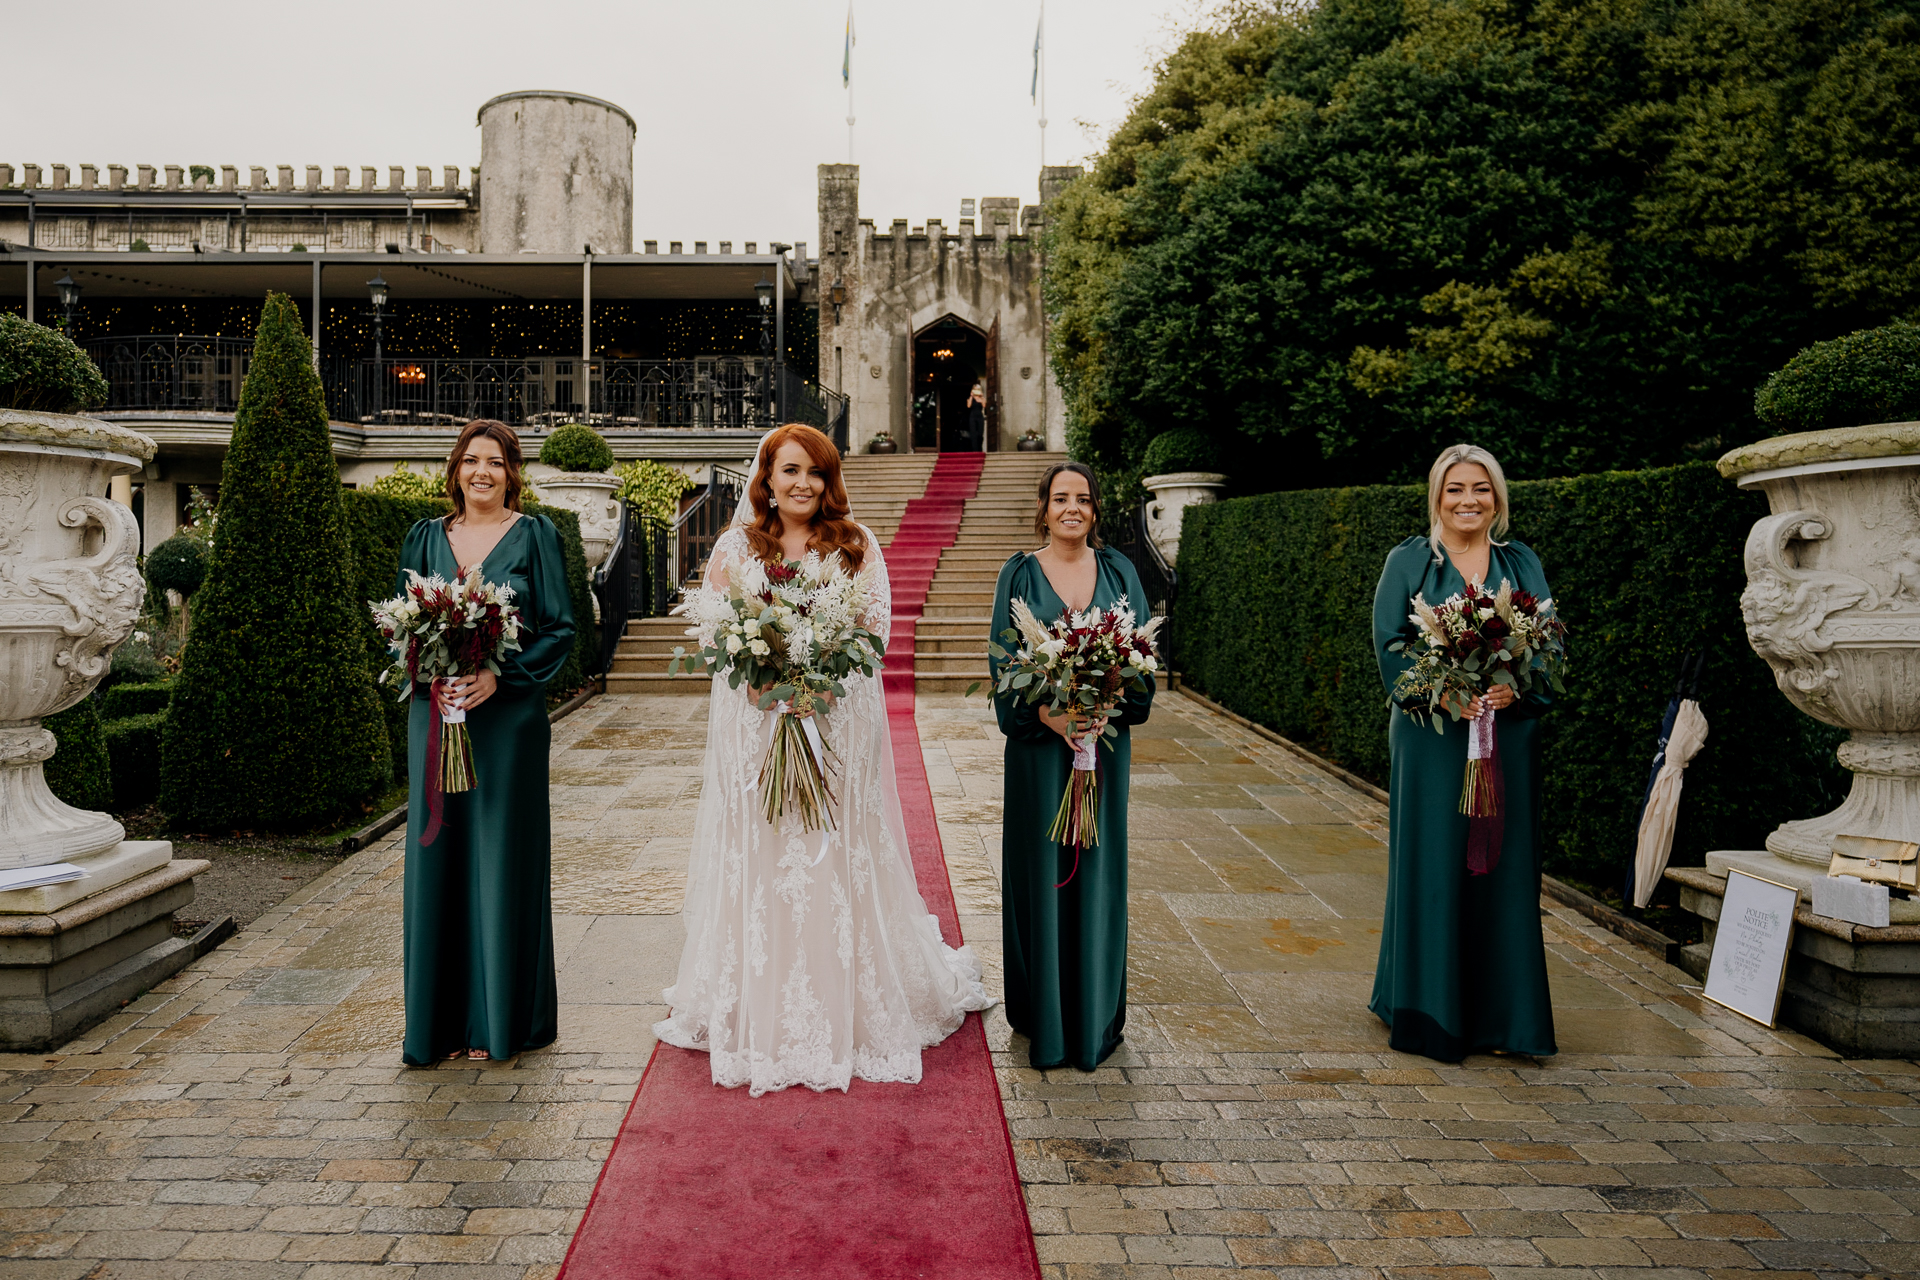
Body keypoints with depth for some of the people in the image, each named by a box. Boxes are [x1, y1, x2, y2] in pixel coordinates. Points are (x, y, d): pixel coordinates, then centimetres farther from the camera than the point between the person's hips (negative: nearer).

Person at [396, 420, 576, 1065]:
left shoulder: (534, 535, 2)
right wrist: (428, 675, -8)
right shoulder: (427, 537, 12)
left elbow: (560, 630, -3)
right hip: (435, 714, 3)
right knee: (437, 857, 6)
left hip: (507, 716, -3)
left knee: (501, 857, 1)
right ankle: (442, 1018, 18)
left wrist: (500, 675, -17)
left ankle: (500, 1017, 14)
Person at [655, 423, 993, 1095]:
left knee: (838, 857, 3)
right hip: (755, 723, 0)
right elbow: (713, 630, 1)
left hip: (837, 722, 0)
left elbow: (876, 624, 1)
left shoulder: (856, 544, 6)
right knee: (759, 859, 2)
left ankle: (847, 1009, 17)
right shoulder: (736, 545, 7)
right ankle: (760, 1014, 15)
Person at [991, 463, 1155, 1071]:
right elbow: (1002, 657, -3)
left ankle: (1095, 1017, 20)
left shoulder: (1117, 571, 8)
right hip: (1039, 739, -2)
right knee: (1041, 869, 3)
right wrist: (1048, 713, -17)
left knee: (1098, 869, 7)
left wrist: (1109, 707, -14)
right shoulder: (1020, 574, 2)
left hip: (1105, 736, 2)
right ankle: (1044, 1016, 16)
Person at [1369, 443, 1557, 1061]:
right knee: (1431, 865, -1)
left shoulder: (1522, 564, 11)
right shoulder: (1408, 561, 3)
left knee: (1502, 867, 6)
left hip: (1508, 737, 3)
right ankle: (1430, 1010, 11)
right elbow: (1389, 641, -5)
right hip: (1433, 737, -3)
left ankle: (1496, 1014, 17)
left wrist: (1515, 688, -14)